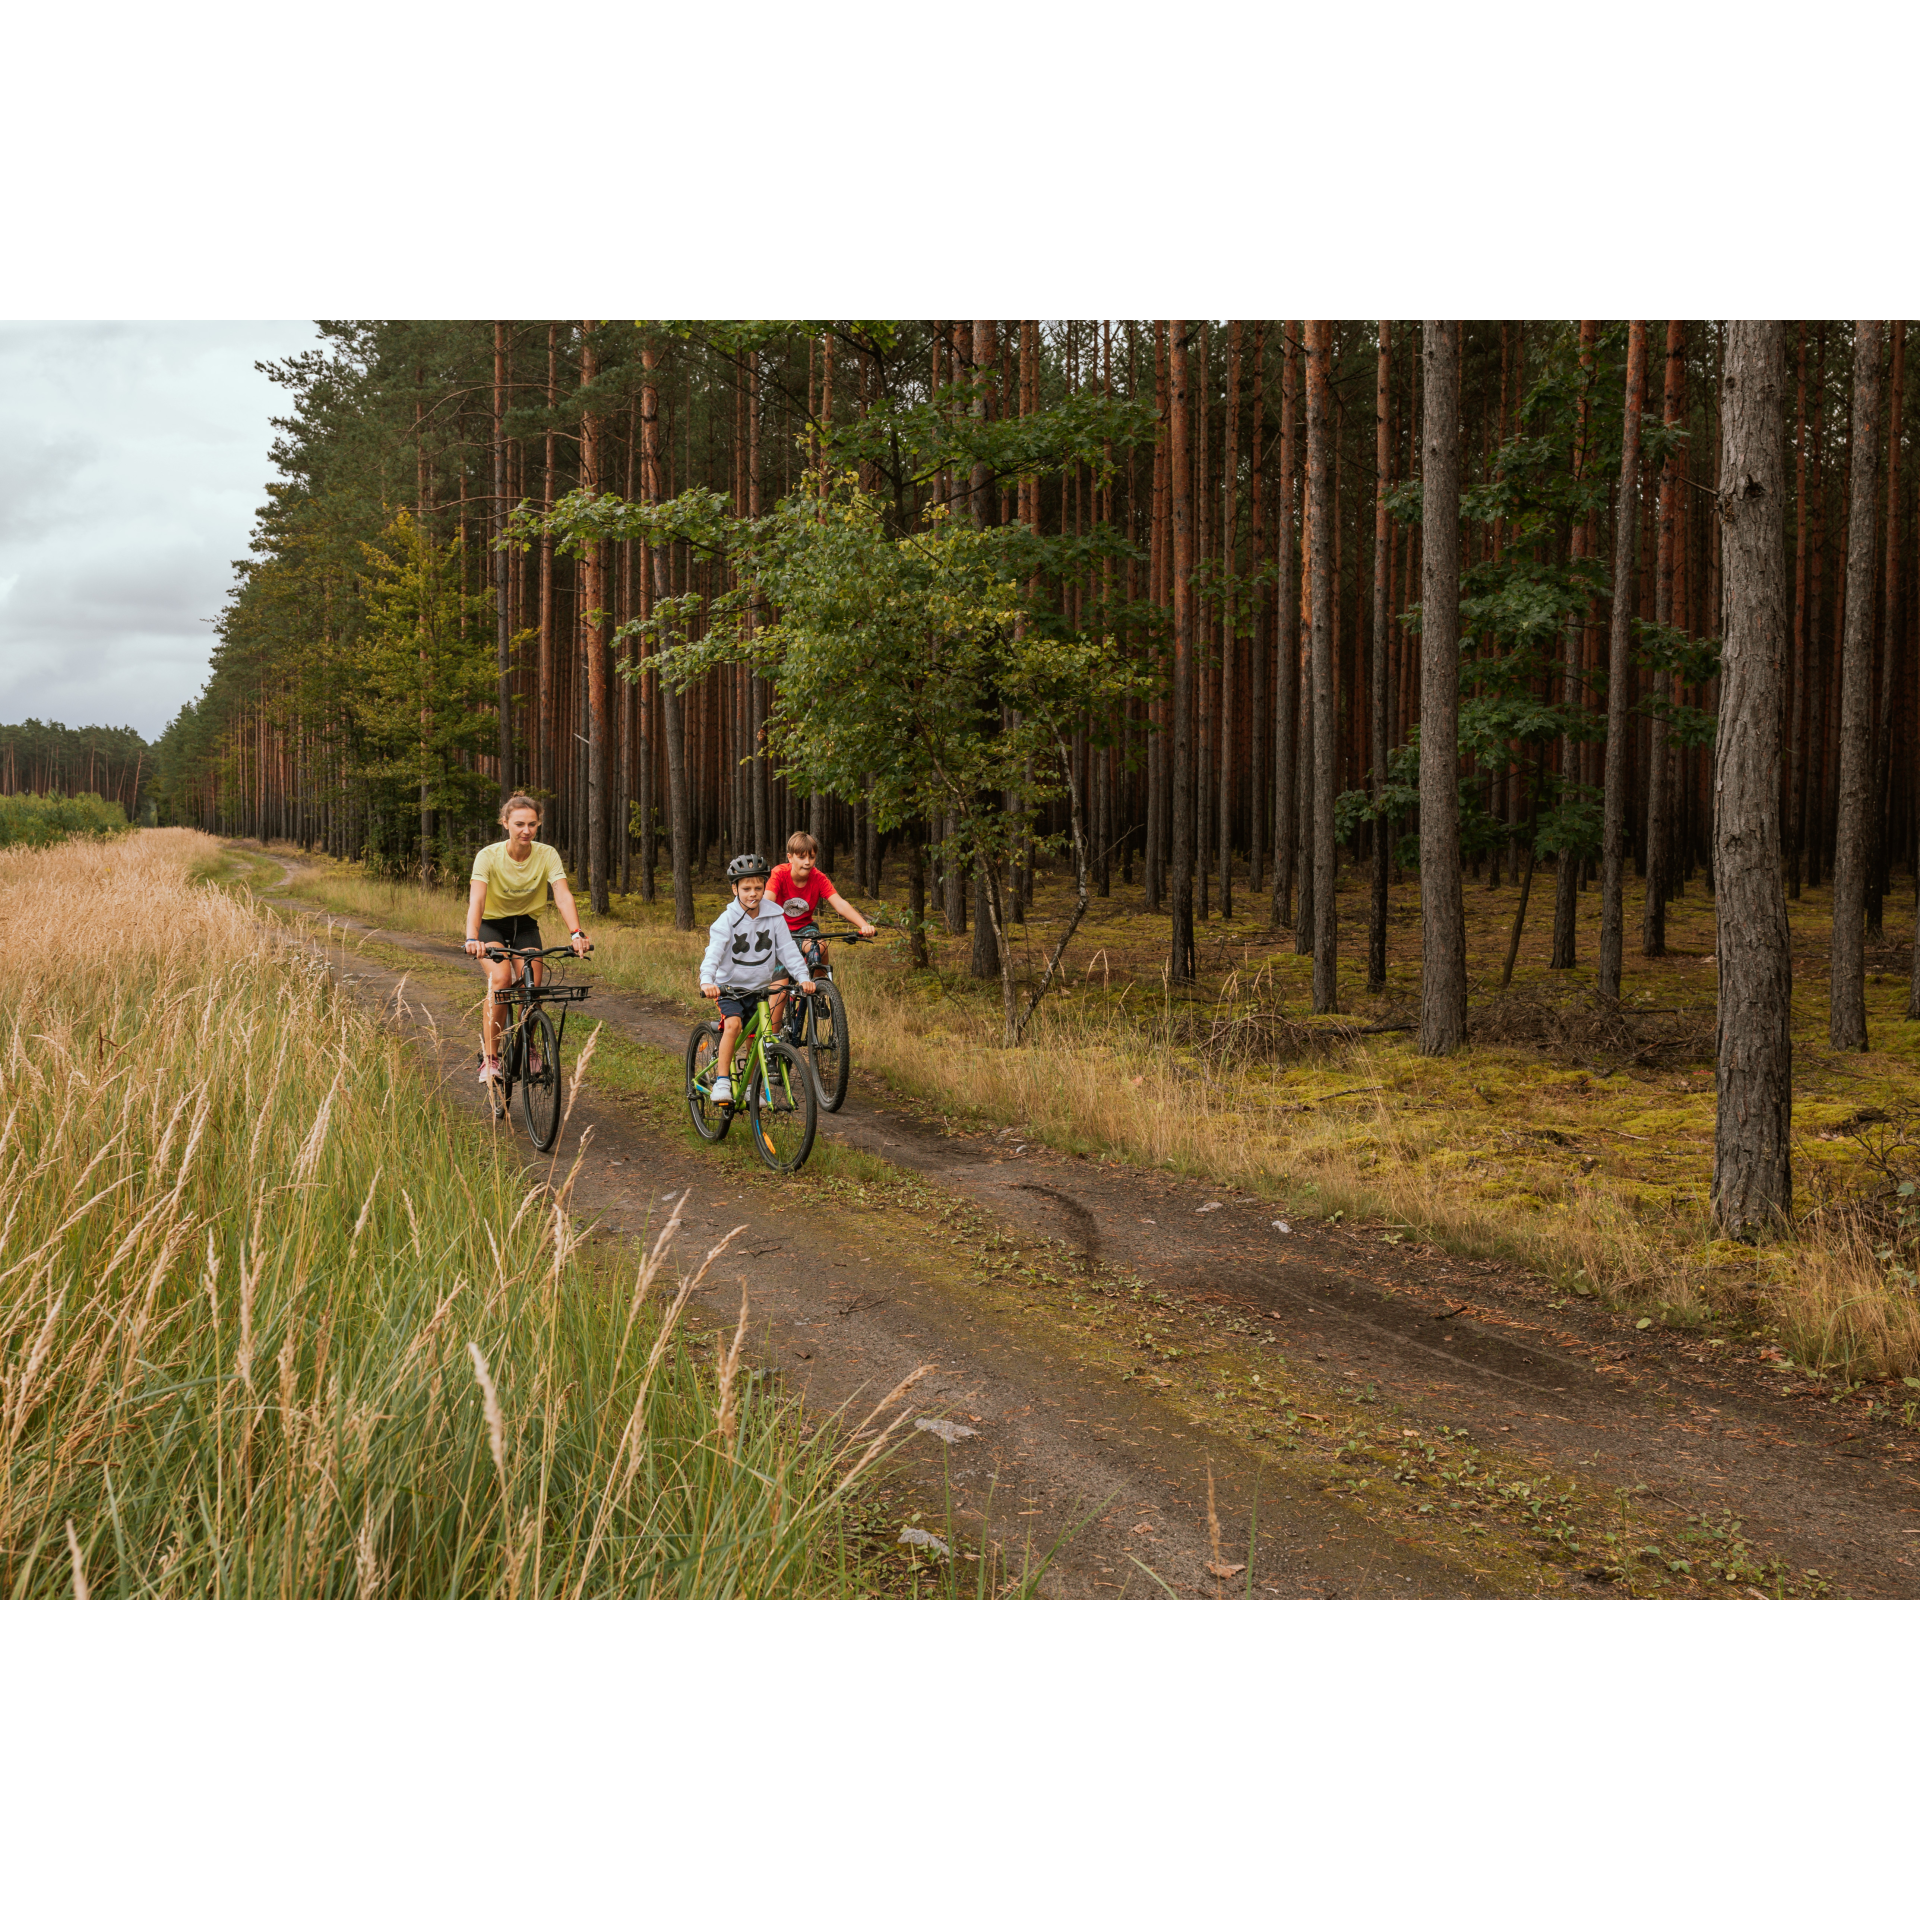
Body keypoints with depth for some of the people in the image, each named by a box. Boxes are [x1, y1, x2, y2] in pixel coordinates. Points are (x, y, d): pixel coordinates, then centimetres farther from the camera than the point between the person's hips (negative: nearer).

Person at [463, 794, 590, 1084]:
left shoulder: (547, 855, -17)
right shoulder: (489, 856, -23)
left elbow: (563, 895, -28)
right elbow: (476, 900, -35)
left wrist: (577, 934, -45)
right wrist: (472, 938, -52)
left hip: (526, 925, 2)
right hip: (492, 923, -2)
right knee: (501, 979, -27)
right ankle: (489, 1057, -21)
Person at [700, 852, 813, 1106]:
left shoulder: (774, 916, -6)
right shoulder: (727, 920, -15)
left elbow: (787, 949, -5)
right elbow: (713, 952, -27)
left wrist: (803, 976, -20)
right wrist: (706, 981, -44)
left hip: (760, 988, 4)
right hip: (730, 987, -3)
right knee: (733, 1024, -27)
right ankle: (722, 1082, -23)